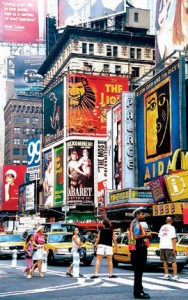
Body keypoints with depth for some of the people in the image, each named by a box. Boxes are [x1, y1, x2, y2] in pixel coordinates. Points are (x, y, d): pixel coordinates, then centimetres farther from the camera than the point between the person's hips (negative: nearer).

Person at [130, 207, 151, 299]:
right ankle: (137, 293, -5)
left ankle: (139, 290, 25)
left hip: (140, 249, 11)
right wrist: (146, 235, -16)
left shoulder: (136, 223, 18)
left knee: (139, 271, 17)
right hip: (138, 250, -11)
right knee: (138, 272, -8)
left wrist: (145, 236, 13)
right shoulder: (136, 223, -14)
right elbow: (136, 236, -26)